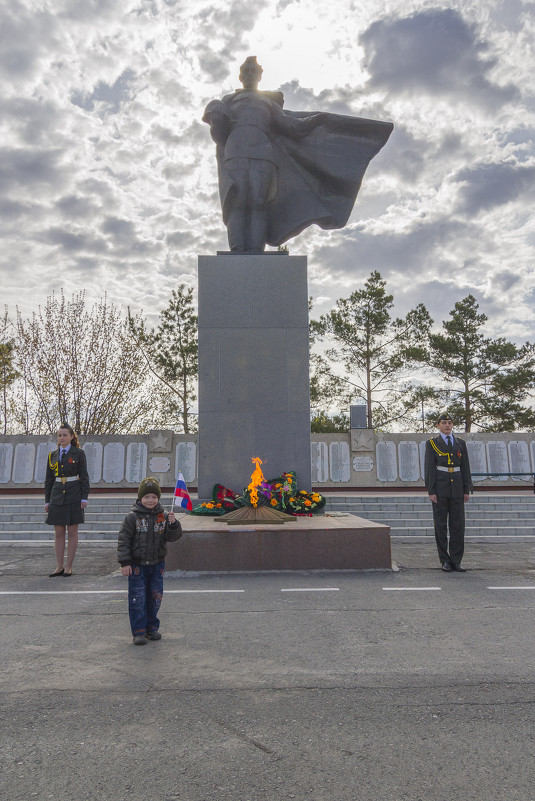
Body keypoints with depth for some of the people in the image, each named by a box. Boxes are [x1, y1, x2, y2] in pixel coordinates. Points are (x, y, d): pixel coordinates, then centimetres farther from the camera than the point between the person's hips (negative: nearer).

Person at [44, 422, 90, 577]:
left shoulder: (78, 453, 0)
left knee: (72, 531, 1)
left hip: (74, 496, -3)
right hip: (57, 497, 3)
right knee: (58, 532, 5)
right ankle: (59, 567, 13)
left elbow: (84, 477, -2)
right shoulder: (52, 455, 10)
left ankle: (69, 567, 8)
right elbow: (49, 480, 13)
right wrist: (47, 500, 9)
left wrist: (84, 497, -8)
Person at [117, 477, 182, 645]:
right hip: (137, 565, -3)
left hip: (157, 564, 3)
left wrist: (173, 524, -21)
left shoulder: (163, 516, 1)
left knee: (155, 597, 11)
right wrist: (125, 563, -11)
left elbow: (172, 537, -1)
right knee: (138, 599, -1)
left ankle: (152, 627, 27)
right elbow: (124, 540, -7)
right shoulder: (132, 517, -8)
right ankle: (138, 631, 11)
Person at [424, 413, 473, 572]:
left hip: (457, 487, 3)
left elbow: (465, 467, 10)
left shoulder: (460, 443, 11)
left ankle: (456, 561, 10)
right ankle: (445, 561, 10)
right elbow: (429, 468, -4)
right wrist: (431, 491, -11)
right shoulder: (432, 443, 0)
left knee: (458, 524, 2)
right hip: (440, 487, -3)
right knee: (440, 524, 1)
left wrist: (467, 490, 4)